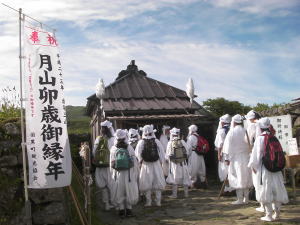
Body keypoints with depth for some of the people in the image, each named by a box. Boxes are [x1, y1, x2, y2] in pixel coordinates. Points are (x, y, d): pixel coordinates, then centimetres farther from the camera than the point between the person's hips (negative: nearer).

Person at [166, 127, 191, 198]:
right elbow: (187, 152, 0)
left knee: (174, 179, 8)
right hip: (183, 163, 1)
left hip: (174, 164, -1)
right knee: (185, 178, 12)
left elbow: (167, 156, -6)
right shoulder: (182, 142, -5)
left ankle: (174, 194, 10)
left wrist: (168, 159, 14)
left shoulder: (170, 143, -8)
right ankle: (186, 193, 19)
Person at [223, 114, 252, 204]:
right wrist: (247, 154, 7)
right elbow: (249, 145, 0)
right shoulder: (245, 131, 0)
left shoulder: (232, 132, -9)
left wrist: (228, 158, -2)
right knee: (245, 178, 12)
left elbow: (229, 146, -7)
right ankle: (246, 198, 18)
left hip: (236, 158, -4)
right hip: (246, 157, 4)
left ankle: (240, 199, 2)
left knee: (238, 178, 0)